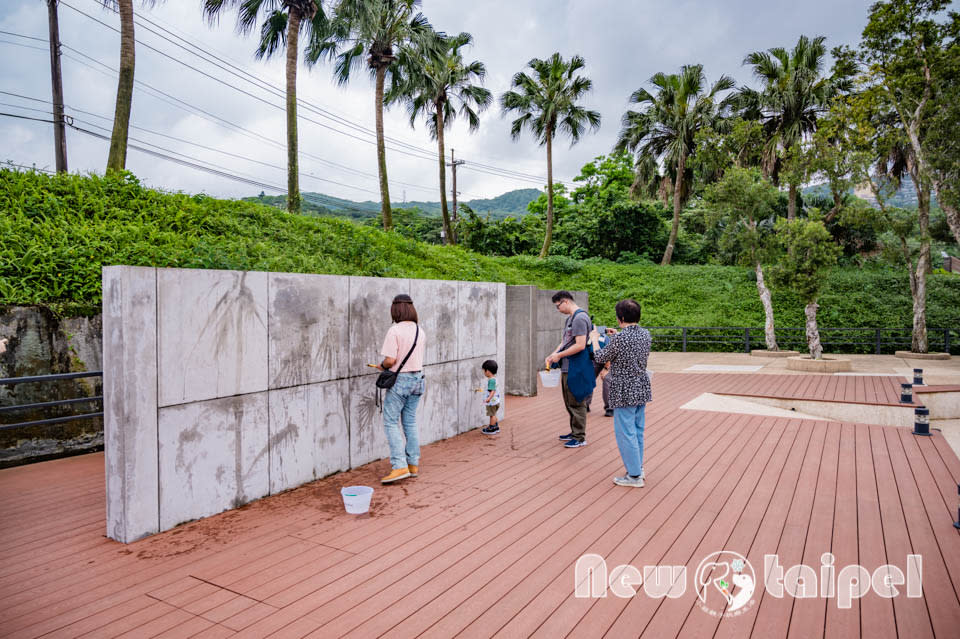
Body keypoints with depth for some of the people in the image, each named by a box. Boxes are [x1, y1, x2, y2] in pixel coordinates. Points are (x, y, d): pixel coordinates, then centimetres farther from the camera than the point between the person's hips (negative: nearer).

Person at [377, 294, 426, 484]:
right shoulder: (420, 331, 6)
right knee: (410, 422, 15)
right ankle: (413, 465, 21)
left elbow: (390, 360, -21)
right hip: (417, 378, 7)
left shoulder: (395, 331, -15)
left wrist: (382, 366, 2)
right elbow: (418, 357, 10)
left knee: (391, 423, 0)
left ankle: (400, 467, -7)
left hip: (400, 380, -7)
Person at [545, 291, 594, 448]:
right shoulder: (569, 318, 15)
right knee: (570, 403, 18)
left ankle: (580, 438, 9)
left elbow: (580, 345, -23)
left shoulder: (580, 318, -17)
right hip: (567, 368, 10)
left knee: (576, 403, -1)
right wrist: (552, 355, 5)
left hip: (576, 369, -10)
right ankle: (575, 432, 30)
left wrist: (559, 355, -16)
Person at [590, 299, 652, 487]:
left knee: (625, 432, 1)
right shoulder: (645, 334, 1)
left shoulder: (620, 338, -21)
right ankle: (638, 467, 31)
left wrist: (595, 340, 10)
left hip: (625, 391, -8)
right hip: (642, 388, 8)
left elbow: (600, 357, -7)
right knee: (637, 429, 19)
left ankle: (634, 476, 7)